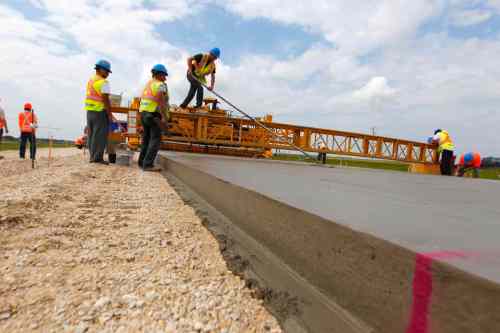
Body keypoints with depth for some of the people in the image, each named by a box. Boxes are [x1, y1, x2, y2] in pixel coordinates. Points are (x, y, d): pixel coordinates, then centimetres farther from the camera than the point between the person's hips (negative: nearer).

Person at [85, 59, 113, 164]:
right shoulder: (103, 82, -12)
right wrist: (109, 114, -12)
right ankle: (97, 157, -2)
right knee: (100, 135, -4)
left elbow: (91, 96, 13)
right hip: (100, 111, -9)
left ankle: (92, 156, 19)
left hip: (89, 111, 9)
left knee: (92, 134, 13)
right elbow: (105, 99, -17)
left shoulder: (90, 80, 15)